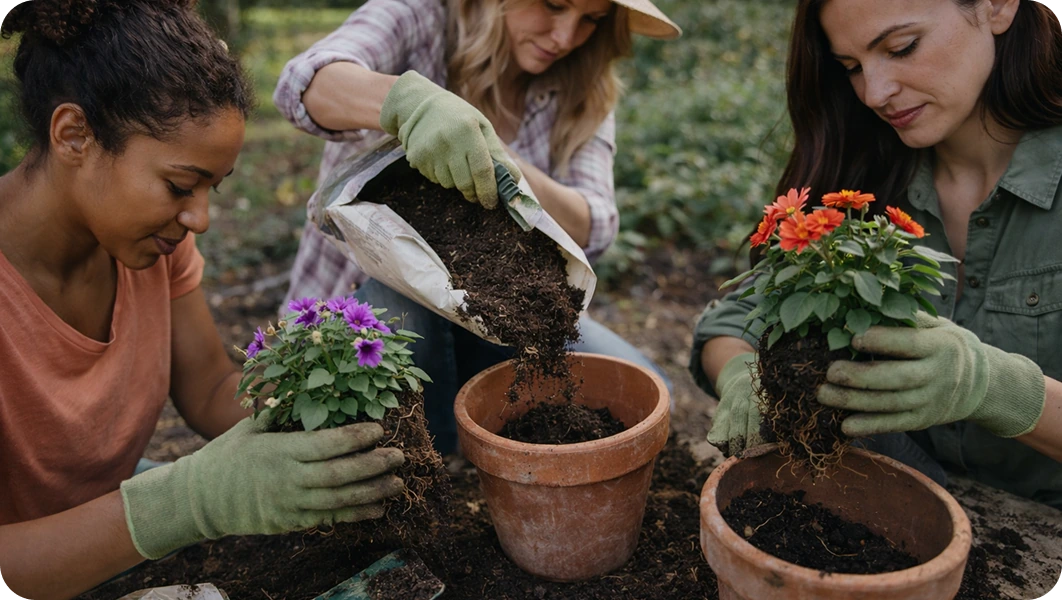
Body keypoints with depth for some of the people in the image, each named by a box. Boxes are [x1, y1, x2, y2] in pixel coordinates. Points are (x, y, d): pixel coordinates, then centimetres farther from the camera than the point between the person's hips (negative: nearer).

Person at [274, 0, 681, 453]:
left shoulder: (581, 91, -2)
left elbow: (592, 229, -17)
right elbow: (305, 83, -32)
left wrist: (506, 169, -37)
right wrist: (413, 101, -53)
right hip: (364, 297, -2)